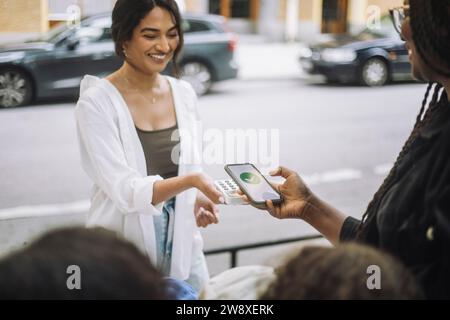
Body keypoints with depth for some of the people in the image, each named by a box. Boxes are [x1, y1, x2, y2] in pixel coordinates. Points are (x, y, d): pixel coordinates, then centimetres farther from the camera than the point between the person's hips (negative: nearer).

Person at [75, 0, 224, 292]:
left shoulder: (185, 93, 3)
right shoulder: (97, 102, -13)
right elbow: (124, 190, -19)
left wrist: (198, 199, -9)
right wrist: (191, 181, -33)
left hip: (183, 247, 5)